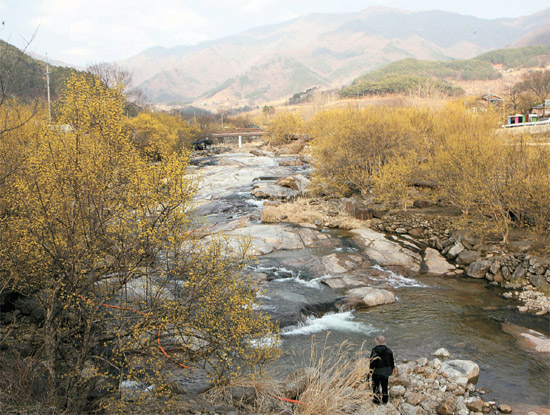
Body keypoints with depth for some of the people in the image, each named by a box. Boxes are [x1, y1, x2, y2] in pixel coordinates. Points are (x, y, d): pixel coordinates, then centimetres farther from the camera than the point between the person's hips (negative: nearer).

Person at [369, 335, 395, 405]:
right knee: (384, 385, 15)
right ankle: (385, 399, 21)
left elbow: (373, 361, -15)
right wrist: (392, 369, 18)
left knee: (376, 385, 9)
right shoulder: (388, 350, -1)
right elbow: (391, 361, 6)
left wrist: (371, 370, -9)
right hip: (386, 371, 4)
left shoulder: (375, 350, -14)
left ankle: (377, 399, 10)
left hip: (377, 371, -4)